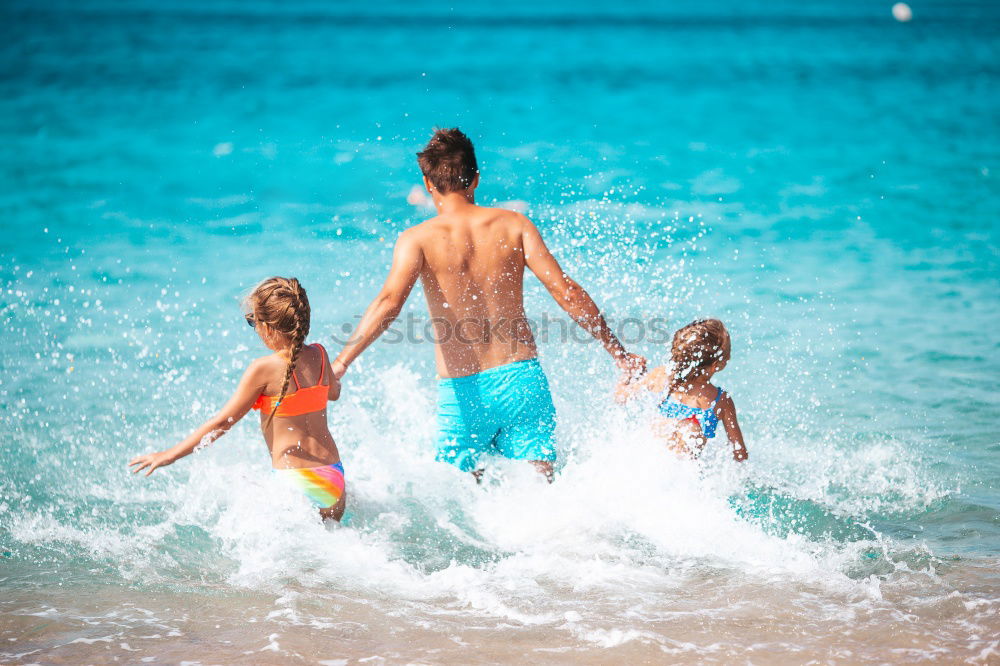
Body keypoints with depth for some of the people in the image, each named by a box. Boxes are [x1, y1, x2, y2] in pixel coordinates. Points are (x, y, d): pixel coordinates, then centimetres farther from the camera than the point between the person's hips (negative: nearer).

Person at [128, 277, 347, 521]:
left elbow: (222, 421, -6)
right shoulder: (319, 355, 4)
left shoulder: (264, 369, -12)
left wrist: (171, 455, 1)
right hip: (335, 478, 7)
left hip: (298, 481, -7)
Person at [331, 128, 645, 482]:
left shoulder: (418, 239, -3)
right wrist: (618, 352, 7)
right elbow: (566, 292, 0)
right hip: (522, 379, 1)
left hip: (462, 391, -1)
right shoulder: (513, 224, 4)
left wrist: (340, 363, -22)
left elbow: (389, 302, -18)